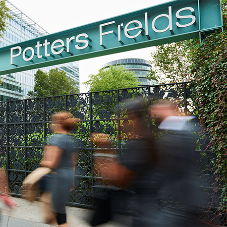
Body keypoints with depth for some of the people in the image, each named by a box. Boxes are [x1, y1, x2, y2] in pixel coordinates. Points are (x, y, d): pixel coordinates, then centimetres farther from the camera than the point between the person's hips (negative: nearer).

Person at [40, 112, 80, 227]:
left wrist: (43, 162, -1)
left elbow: (52, 164, -21)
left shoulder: (55, 139, -16)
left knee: (59, 212, 2)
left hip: (57, 177, -9)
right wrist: (71, 181, 22)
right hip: (67, 177, 9)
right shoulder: (71, 141, 10)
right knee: (61, 208, 22)